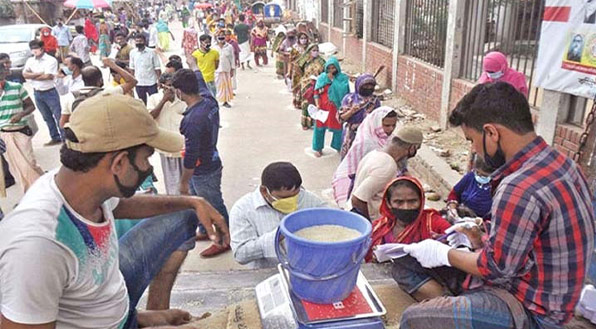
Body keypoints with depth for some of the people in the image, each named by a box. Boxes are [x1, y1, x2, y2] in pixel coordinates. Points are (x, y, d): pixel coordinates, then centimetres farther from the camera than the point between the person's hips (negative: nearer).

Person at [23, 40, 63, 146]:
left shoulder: (51, 60, -11)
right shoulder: (30, 61, 7)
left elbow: (48, 76, -19)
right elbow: (25, 74, -4)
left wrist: (32, 76, -7)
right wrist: (40, 73, -14)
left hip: (50, 92, -6)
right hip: (37, 93, 6)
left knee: (58, 116, -3)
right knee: (47, 117, 13)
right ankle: (55, 138, 23)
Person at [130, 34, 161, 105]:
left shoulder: (152, 52, -8)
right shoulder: (132, 52, 1)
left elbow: (157, 68, -6)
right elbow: (132, 68, 8)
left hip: (151, 83, -3)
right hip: (139, 83, 3)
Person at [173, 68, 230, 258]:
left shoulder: (193, 120, -32)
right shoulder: (210, 102, -8)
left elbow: (191, 156, -26)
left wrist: (183, 182, -13)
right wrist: (193, 64, 28)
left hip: (204, 172, -9)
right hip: (211, 162, 9)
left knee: (215, 206, 12)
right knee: (196, 200, 27)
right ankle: (204, 231, 49)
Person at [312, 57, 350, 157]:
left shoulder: (343, 78, -2)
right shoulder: (322, 77, 1)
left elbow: (342, 90, -17)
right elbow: (316, 92, 0)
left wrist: (333, 79, -14)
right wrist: (317, 105, -11)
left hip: (337, 107, -1)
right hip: (323, 107, 1)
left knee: (338, 127, 6)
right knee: (320, 127, 4)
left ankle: (339, 147, 25)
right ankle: (318, 148, 18)